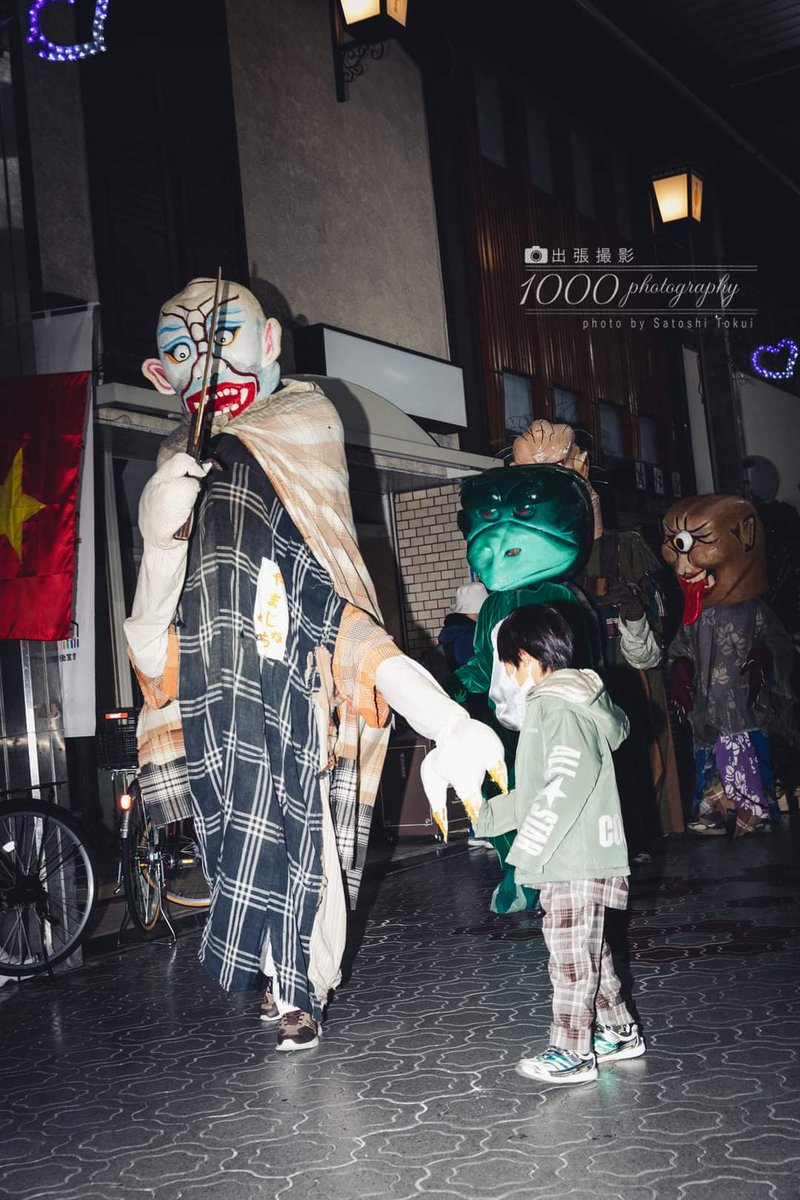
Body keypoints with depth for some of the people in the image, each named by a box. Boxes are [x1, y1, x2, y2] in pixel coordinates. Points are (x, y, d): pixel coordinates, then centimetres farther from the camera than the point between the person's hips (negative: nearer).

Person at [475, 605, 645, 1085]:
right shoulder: (557, 703, 16)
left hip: (575, 860, -10)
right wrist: (491, 815, 27)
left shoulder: (558, 707, -16)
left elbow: (570, 781, -26)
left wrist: (529, 846, -22)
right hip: (572, 859, 10)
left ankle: (572, 1052, 11)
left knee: (571, 955, 1)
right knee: (588, 951, 19)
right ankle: (619, 1031, 30)